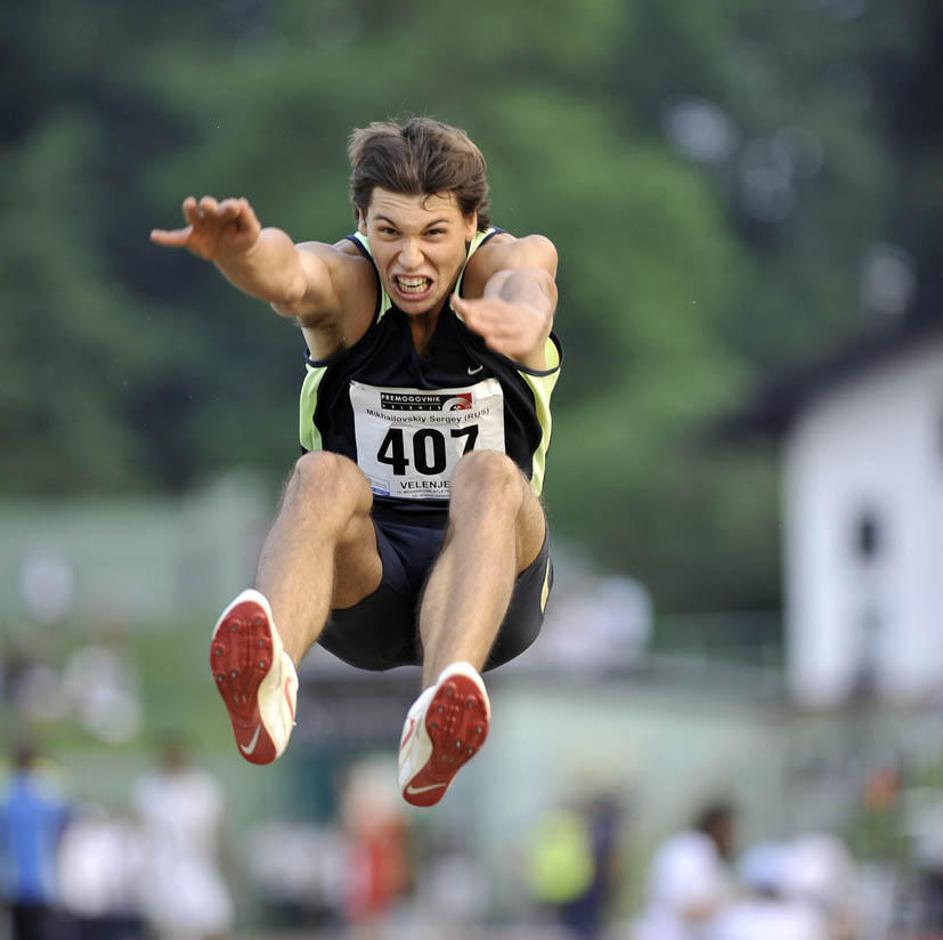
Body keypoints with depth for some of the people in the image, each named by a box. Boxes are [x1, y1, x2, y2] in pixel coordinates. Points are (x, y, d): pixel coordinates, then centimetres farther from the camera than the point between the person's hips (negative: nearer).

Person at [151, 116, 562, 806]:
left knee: (489, 476, -33)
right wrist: (244, 251, -59)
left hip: (491, 575, 0)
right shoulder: (347, 280, -6)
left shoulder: (507, 262, -6)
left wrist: (520, 313, -61)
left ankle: (440, 721, -62)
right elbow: (289, 275, -32)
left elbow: (523, 283, -34)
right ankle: (269, 683, -66)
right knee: (323, 477, -32)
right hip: (363, 581, 0)